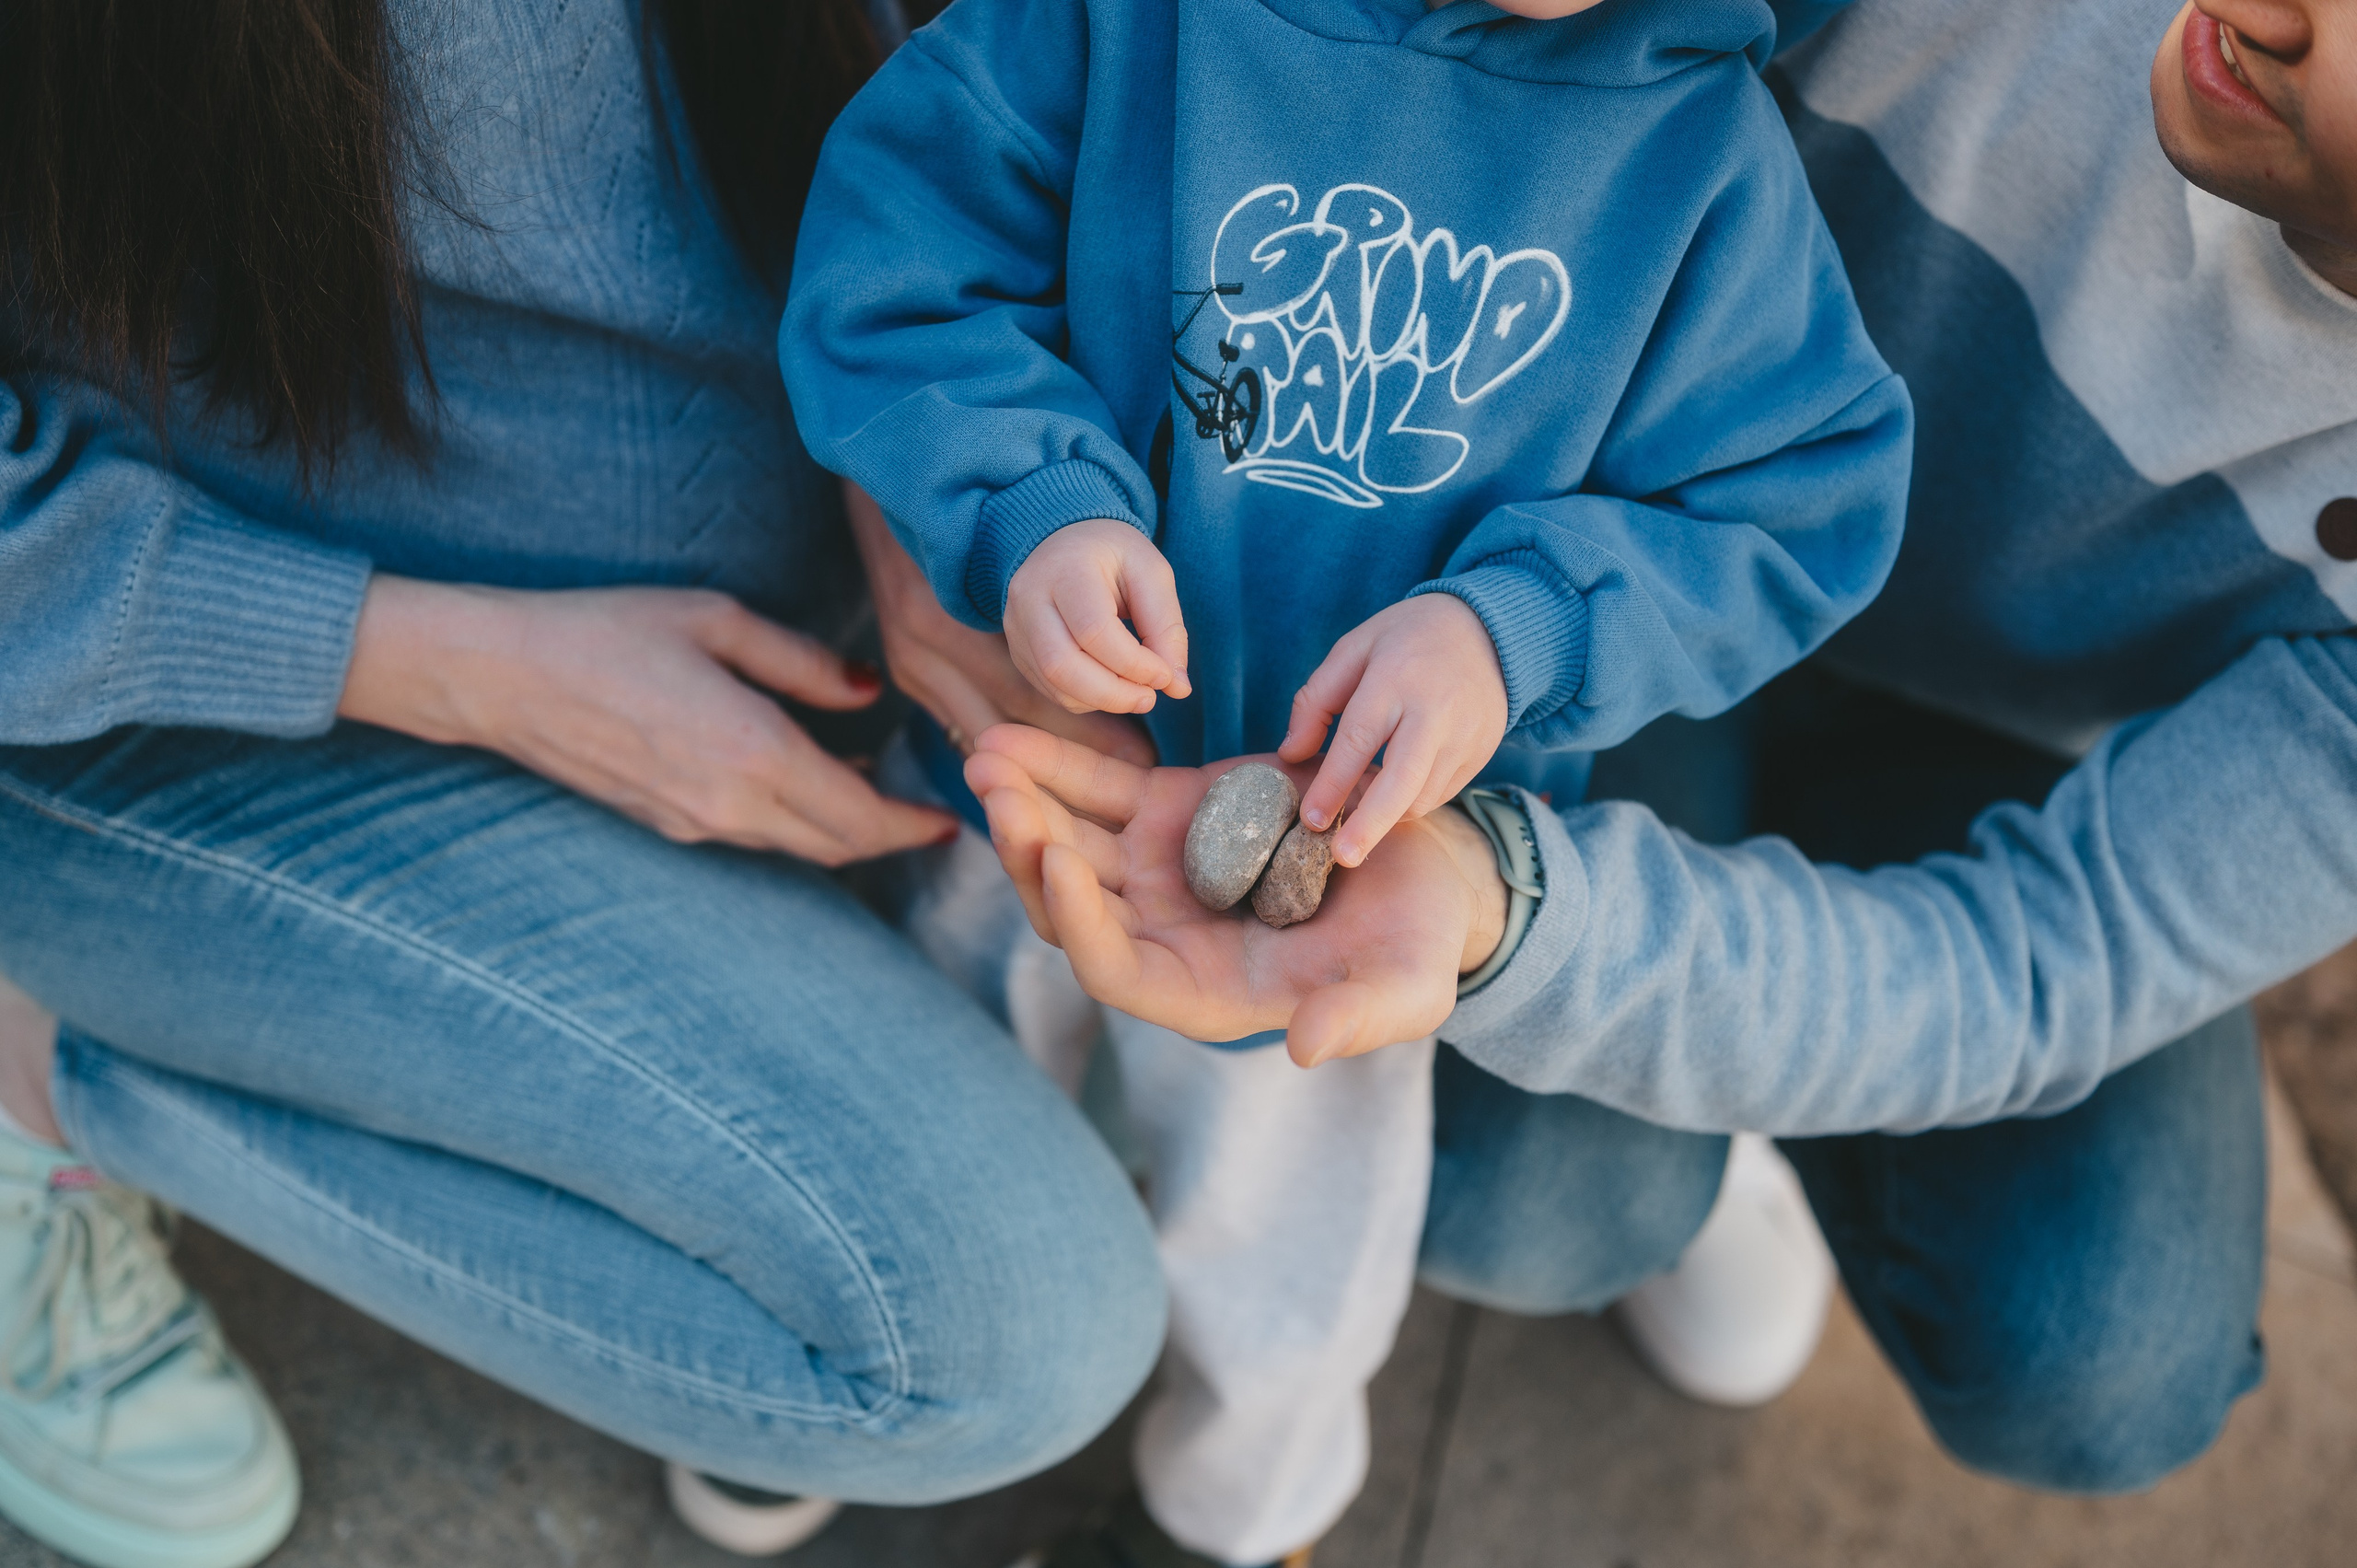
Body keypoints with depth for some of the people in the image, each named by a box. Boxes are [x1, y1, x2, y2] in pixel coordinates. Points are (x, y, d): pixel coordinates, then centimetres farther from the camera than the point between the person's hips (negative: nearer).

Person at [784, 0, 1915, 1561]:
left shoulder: (1705, 129, -14)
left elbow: (1795, 508, -11)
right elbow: (894, 248, -14)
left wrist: (1516, 627, -28)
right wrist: (1035, 506, -31)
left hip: (1354, 821, 1)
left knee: (1284, 1277, 18)